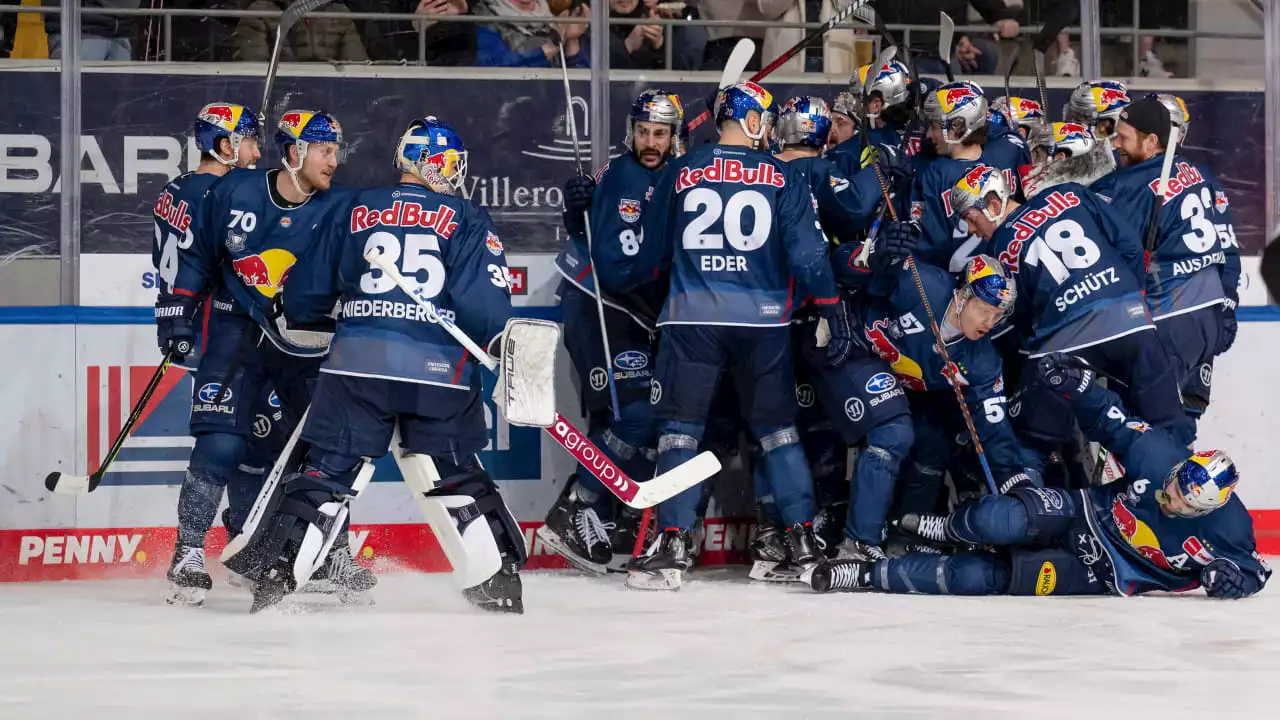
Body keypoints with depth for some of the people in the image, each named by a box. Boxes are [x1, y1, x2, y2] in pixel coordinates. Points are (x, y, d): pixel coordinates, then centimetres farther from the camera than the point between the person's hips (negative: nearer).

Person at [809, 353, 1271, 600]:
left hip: (1105, 574, -2)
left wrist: (1229, 579, -27)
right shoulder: (1155, 453, -17)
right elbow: (1109, 420, -4)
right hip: (1086, 514, 2)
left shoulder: (1225, 529, -21)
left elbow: (1252, 567, -6)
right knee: (999, 520, -31)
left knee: (989, 578, -21)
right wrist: (1075, 383, -16)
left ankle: (875, 575, -10)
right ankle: (956, 529, 10)